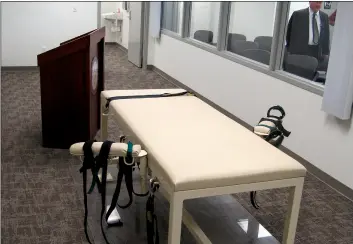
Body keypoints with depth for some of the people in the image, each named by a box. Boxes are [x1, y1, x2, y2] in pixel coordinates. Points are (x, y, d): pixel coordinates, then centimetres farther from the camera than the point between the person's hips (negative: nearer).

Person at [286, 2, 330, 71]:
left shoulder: (324, 17, 12)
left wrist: (326, 53, 8)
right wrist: (290, 48, 3)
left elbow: (326, 36, 14)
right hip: (299, 51, -3)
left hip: (318, 52, 3)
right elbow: (289, 32, 5)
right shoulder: (298, 14, 0)